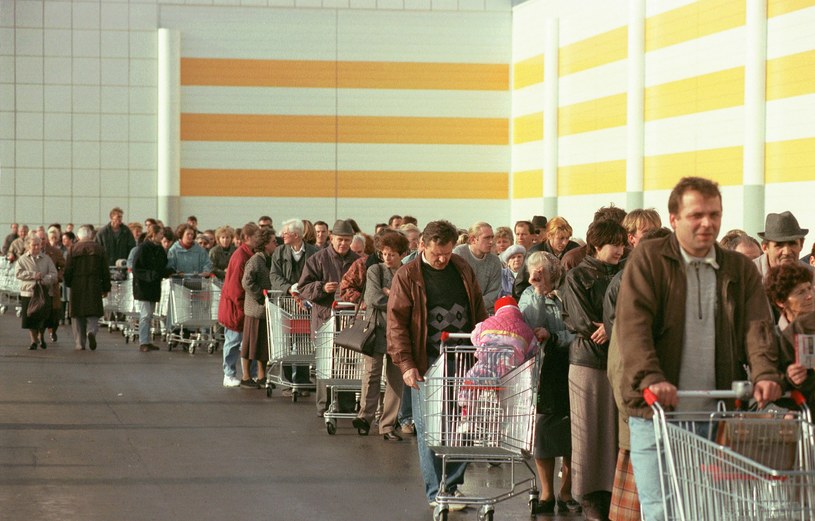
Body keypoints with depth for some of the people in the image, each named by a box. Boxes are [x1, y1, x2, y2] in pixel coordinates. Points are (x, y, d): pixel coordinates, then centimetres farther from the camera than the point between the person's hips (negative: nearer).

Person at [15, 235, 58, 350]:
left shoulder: (46, 259, 8)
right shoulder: (23, 259, 6)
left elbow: (53, 274, 0)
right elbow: (18, 273, -6)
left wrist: (44, 279, -19)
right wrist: (33, 275, -16)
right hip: (28, 292, -1)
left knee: (43, 318, 1)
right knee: (30, 318, -1)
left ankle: (41, 337, 26)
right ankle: (34, 341, 11)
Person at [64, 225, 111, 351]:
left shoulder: (73, 249, -2)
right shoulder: (99, 249, 1)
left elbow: (67, 270, -1)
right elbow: (105, 271, 3)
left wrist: (68, 284, 14)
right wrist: (106, 288, 11)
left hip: (77, 286, 0)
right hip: (94, 287, 0)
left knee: (77, 315, 7)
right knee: (93, 313, 8)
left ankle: (79, 343, 5)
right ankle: (91, 331, -21)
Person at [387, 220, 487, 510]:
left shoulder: (463, 270, 11)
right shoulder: (407, 276, -2)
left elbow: (479, 312, 18)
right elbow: (396, 322, -5)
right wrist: (406, 363, -13)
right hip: (427, 364, -4)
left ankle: (454, 484, 16)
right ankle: (436, 493, 5)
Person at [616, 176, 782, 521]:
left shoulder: (741, 269, 13)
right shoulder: (648, 259, 2)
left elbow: (756, 325, 2)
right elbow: (633, 325, -9)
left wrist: (765, 374, -18)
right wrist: (651, 379, -24)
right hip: (656, 413, -3)